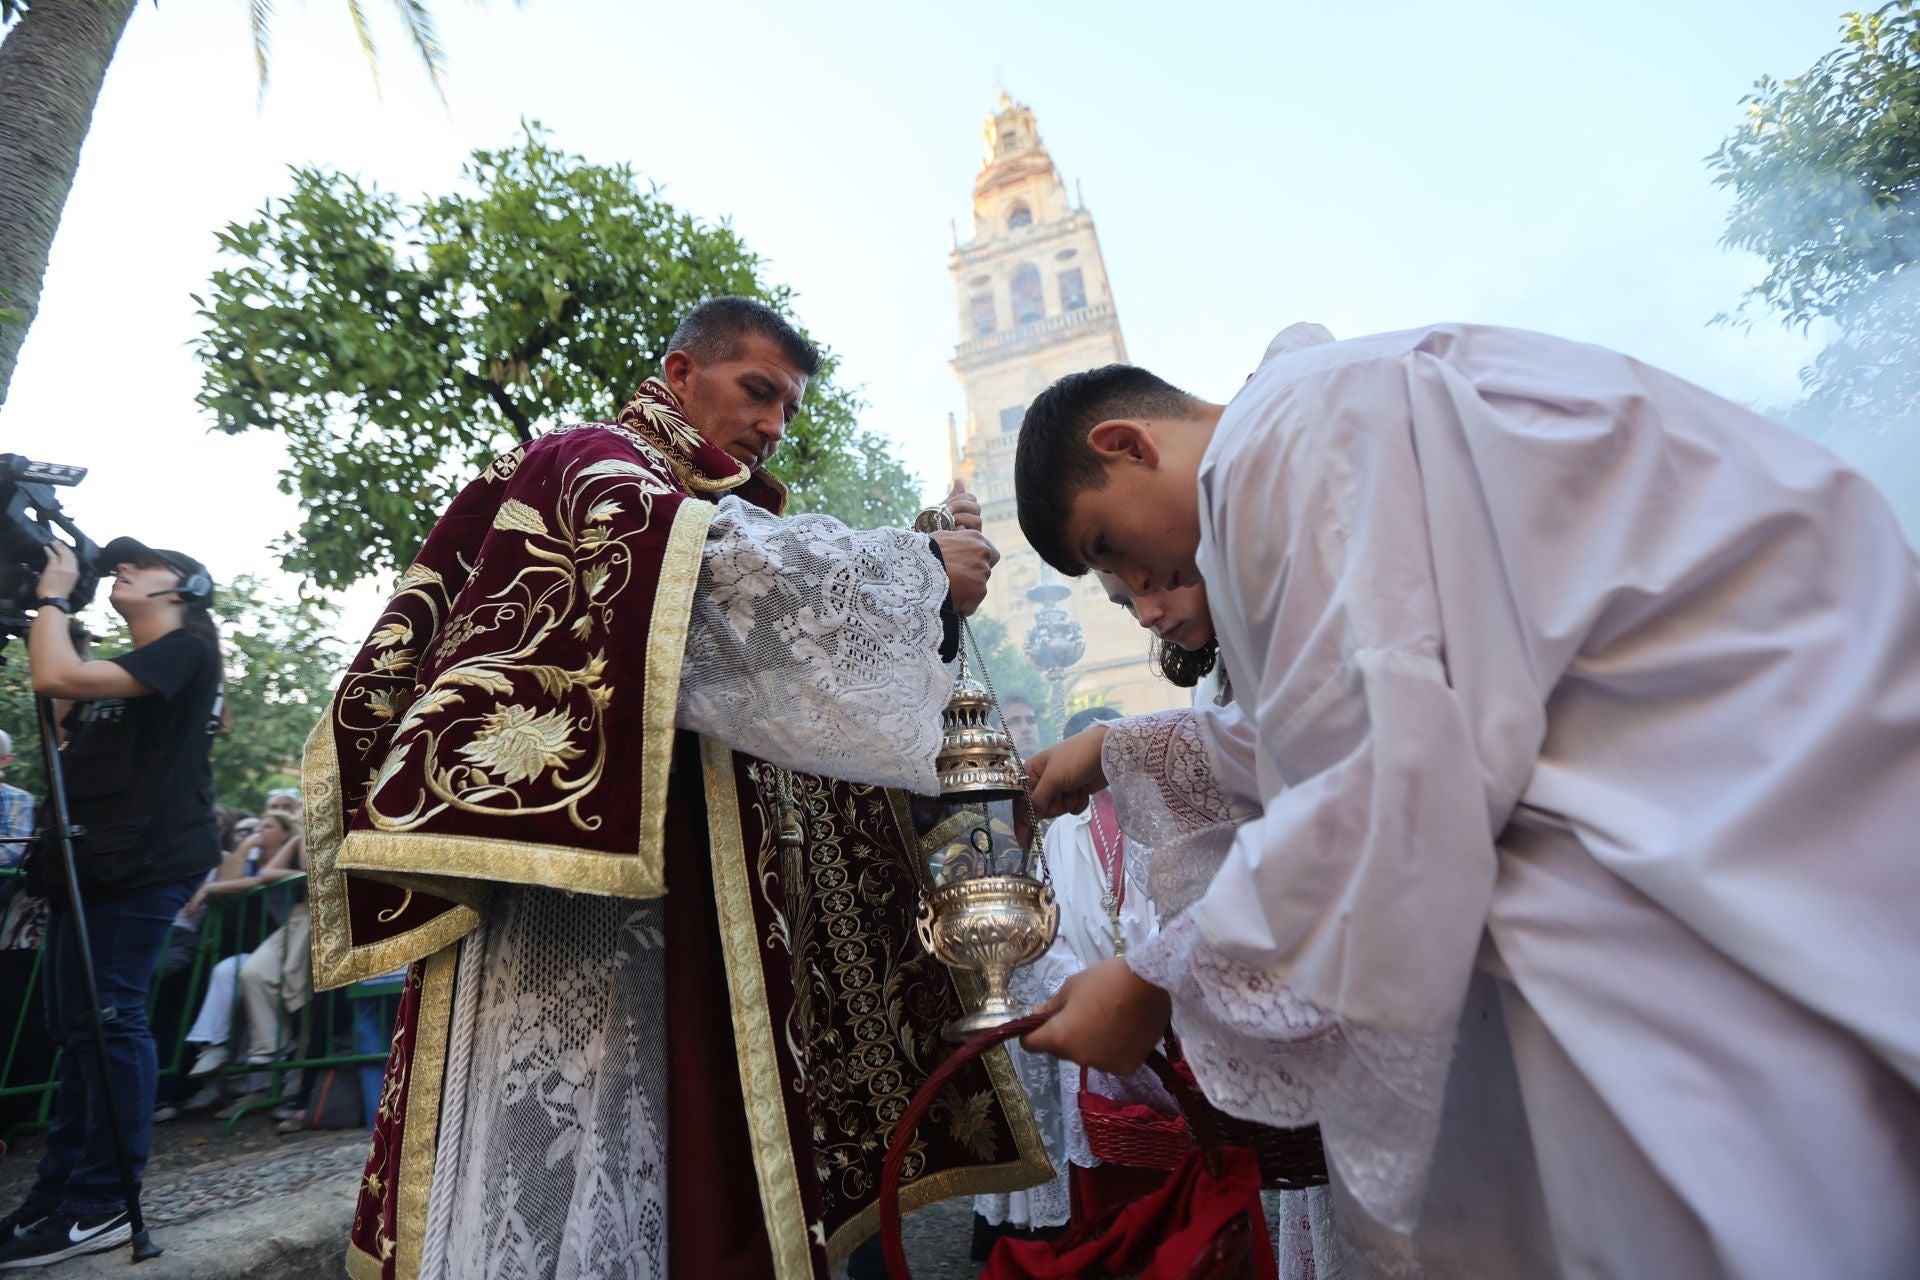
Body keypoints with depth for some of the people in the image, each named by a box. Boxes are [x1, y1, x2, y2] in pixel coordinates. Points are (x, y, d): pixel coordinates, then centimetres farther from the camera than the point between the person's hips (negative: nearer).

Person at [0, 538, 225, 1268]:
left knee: (107, 1023, -8)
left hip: (143, 864, -10)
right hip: (94, 861, 10)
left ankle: (100, 1206, 0)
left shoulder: (186, 651, -8)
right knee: (75, 1026, 13)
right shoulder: (123, 671, 23)